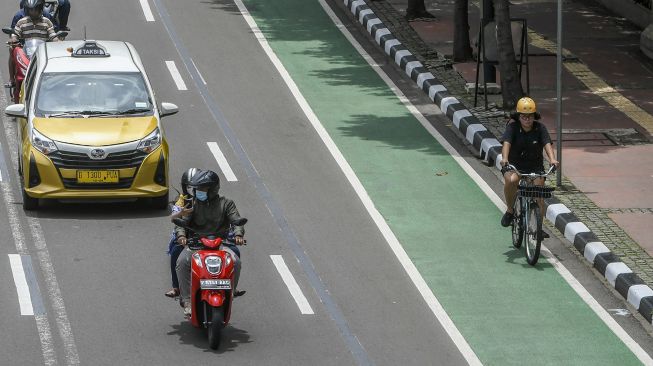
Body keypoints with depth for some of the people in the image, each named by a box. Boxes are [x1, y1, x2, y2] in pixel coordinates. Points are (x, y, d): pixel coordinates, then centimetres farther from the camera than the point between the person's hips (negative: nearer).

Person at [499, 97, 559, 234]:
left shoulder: (540, 128, -10)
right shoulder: (513, 127, -13)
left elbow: (547, 144, -24)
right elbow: (506, 143, -28)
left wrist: (552, 159, -43)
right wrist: (504, 159, -48)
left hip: (535, 166, 2)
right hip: (514, 165, -2)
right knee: (511, 180, -32)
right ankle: (510, 210, -9)